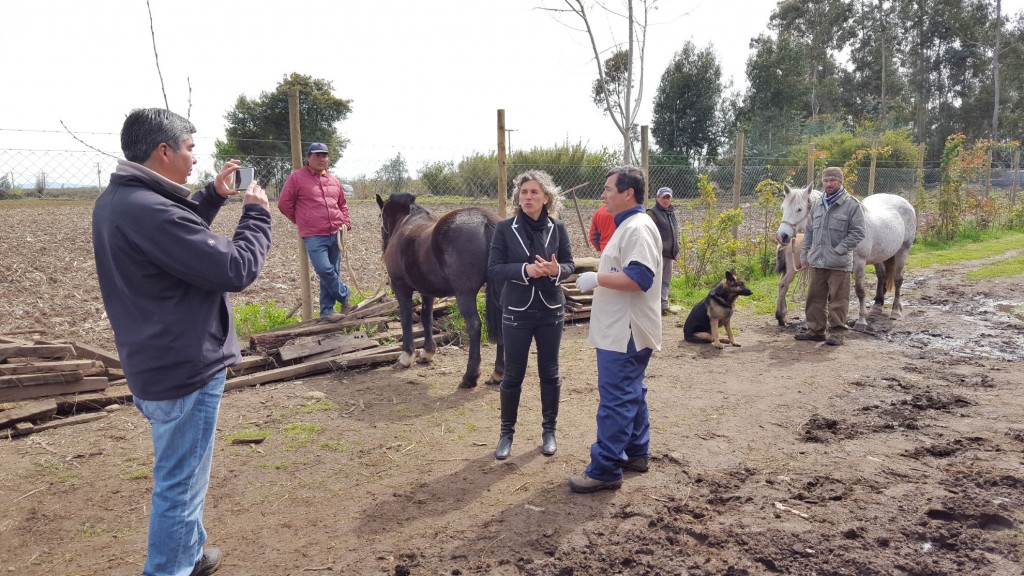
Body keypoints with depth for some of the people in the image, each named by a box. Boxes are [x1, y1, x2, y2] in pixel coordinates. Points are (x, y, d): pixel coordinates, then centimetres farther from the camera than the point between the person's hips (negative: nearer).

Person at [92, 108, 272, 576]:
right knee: (180, 485, 4)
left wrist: (214, 196, 12)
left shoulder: (115, 201, 6)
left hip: (155, 363, 11)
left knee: (180, 476, 25)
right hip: (184, 369, -11)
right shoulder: (150, 211, -27)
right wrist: (257, 212, -10)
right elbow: (237, 269, -25)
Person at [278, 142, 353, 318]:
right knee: (324, 270, -19)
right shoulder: (297, 178, -1)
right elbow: (284, 204, 0)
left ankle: (326, 312, 14)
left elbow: (343, 204, 28)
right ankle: (344, 297, 4)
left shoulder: (333, 180, 15)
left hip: (335, 234, 5)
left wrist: (346, 223, 12)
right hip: (314, 236, -5)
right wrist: (302, 221, 6)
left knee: (332, 273, 6)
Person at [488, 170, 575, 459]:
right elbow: (493, 270, -9)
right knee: (513, 374, 7)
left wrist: (556, 270, -20)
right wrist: (525, 269, -25)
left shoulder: (557, 228, -2)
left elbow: (570, 264, 3)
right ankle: (507, 432, 24)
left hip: (551, 311, 2)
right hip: (517, 312, -1)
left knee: (549, 373, 12)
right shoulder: (505, 228, -7)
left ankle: (549, 430, 28)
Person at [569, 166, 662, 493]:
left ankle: (605, 470, 0)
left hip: (625, 332, -11)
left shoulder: (638, 228, -18)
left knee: (616, 400, -6)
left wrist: (597, 279, -21)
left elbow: (640, 278, -28)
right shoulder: (628, 225, 16)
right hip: (622, 330, 11)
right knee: (631, 394, 18)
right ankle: (636, 453, 30)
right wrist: (598, 280, 16)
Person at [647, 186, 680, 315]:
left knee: (666, 280, 12)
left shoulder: (671, 212, 18)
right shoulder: (652, 212, -8)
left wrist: (676, 249, 22)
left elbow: (675, 232, 27)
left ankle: (664, 305, 19)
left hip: (669, 253, 8)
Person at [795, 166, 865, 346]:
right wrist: (804, 254, 11)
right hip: (816, 261, 6)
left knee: (838, 300, 0)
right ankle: (816, 330, 23)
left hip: (839, 263, -6)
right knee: (815, 298, 12)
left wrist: (839, 250, -16)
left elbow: (857, 233, -10)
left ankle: (837, 332, 10)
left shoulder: (851, 205, -6)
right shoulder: (817, 205, 13)